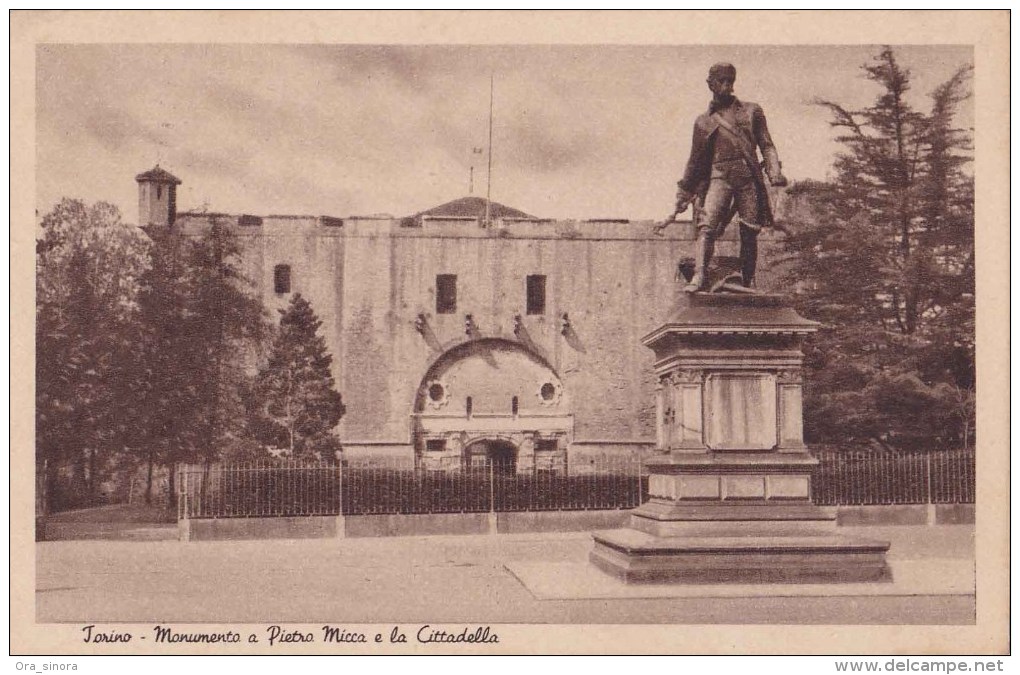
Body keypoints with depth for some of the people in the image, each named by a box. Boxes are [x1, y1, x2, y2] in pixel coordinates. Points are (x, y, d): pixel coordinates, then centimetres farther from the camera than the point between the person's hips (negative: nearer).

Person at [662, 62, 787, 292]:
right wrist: (683, 195, 20)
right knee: (707, 227, -19)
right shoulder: (704, 121, 16)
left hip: (749, 178, 1)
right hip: (719, 176, 0)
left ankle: (747, 284, 9)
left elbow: (766, 145, 12)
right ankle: (698, 278, -29)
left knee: (749, 234, -1)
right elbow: (695, 161, 21)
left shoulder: (751, 111, 16)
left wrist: (775, 172, -6)